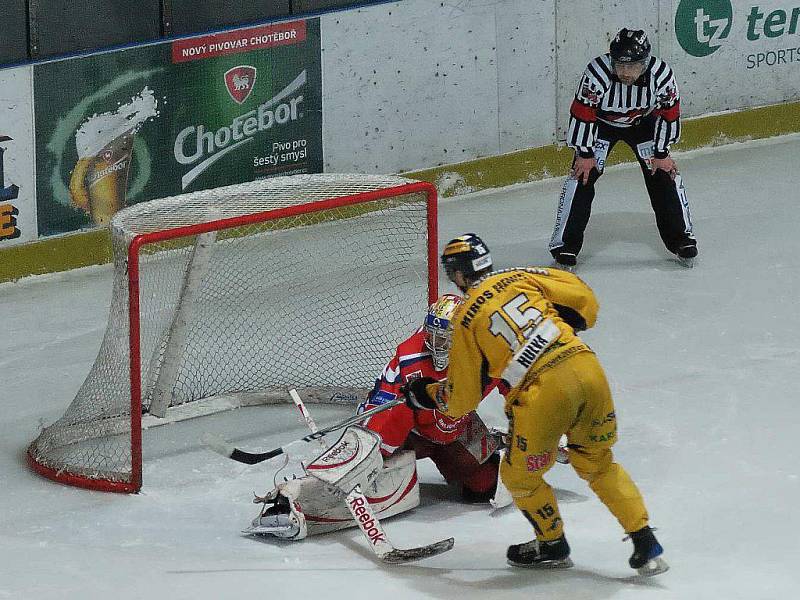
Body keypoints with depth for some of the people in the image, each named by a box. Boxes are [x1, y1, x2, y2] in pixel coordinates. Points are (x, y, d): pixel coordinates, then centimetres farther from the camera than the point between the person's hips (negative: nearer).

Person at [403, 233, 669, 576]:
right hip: (588, 368, 5)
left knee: (520, 476, 20)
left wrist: (425, 395, 29)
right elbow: (583, 298, 11)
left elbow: (463, 398, 10)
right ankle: (646, 546, 18)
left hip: (543, 392, -5)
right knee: (597, 463, 24)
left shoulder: (465, 319, 6)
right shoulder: (520, 278, 15)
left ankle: (552, 545, 36)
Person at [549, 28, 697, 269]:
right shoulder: (598, 72, -37)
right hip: (601, 122, -2)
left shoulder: (661, 74, -30)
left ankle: (681, 237, 10)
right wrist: (584, 154, -20)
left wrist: (662, 153, -10)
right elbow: (582, 113, -26)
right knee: (583, 175, -13)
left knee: (664, 173, -4)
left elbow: (669, 113, -15)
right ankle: (565, 244, -8)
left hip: (642, 122, 2)